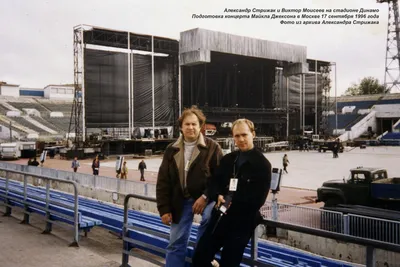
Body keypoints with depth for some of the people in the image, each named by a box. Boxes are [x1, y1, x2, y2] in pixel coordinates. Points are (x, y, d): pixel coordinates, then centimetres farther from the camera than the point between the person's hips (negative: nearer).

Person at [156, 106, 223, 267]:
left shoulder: (212, 147, -9)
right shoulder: (172, 150, 1)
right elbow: (163, 182, 2)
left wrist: (206, 197, -19)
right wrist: (164, 209, -2)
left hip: (205, 198, -3)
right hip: (181, 201, 3)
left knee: (210, 217, -33)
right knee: (176, 244, 8)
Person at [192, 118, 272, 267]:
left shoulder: (262, 164, -9)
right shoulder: (227, 159, 8)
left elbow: (258, 200, -12)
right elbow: (215, 182, 12)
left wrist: (232, 204, -14)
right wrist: (219, 195, -9)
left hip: (242, 221, -5)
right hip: (220, 216, 6)